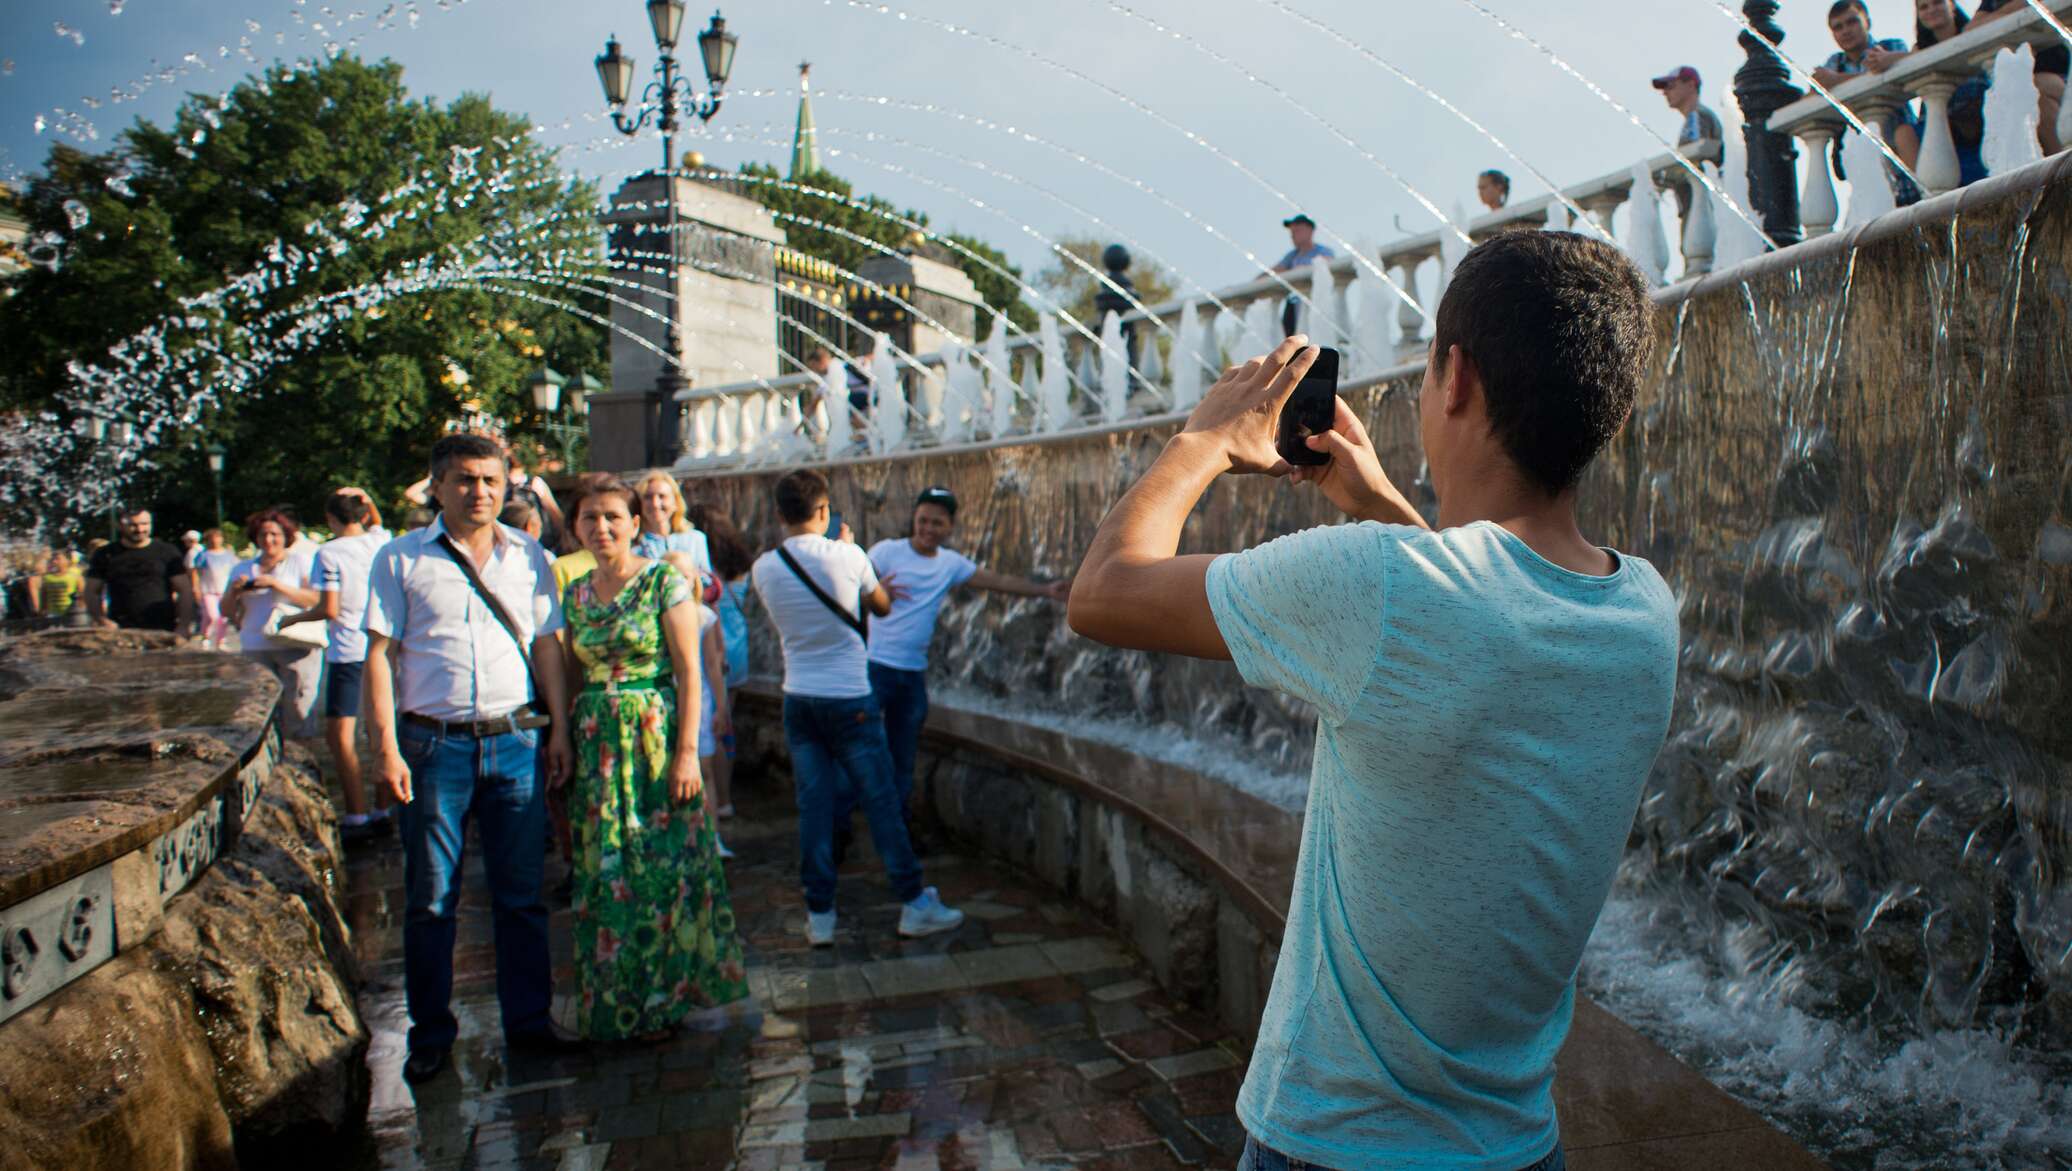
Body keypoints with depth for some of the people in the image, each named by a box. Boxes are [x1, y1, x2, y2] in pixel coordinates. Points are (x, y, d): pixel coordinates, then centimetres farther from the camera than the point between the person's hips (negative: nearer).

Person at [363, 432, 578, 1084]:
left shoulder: (528, 557, 10)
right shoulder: (401, 559, 2)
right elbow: (379, 655, 0)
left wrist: (559, 728, 5)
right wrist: (386, 747, -8)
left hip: (516, 741, 2)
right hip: (434, 744, -2)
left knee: (522, 894, 9)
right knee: (430, 900, 6)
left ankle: (528, 1021, 22)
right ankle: (431, 1035, 20)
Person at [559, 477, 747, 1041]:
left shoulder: (664, 581, -5)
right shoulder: (576, 593, 11)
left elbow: (689, 672, -9)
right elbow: (571, 676, 16)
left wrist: (687, 751, -15)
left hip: (655, 737, -5)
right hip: (597, 745, 5)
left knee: (661, 865, -1)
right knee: (603, 874, 7)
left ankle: (661, 1000, 14)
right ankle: (612, 1004, 20)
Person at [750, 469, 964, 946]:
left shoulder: (763, 568, -1)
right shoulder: (845, 556, -11)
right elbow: (882, 607, 7)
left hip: (799, 700, 3)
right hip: (850, 699, -3)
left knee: (814, 807, 8)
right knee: (881, 802, 5)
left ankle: (820, 915, 12)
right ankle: (914, 904, 12)